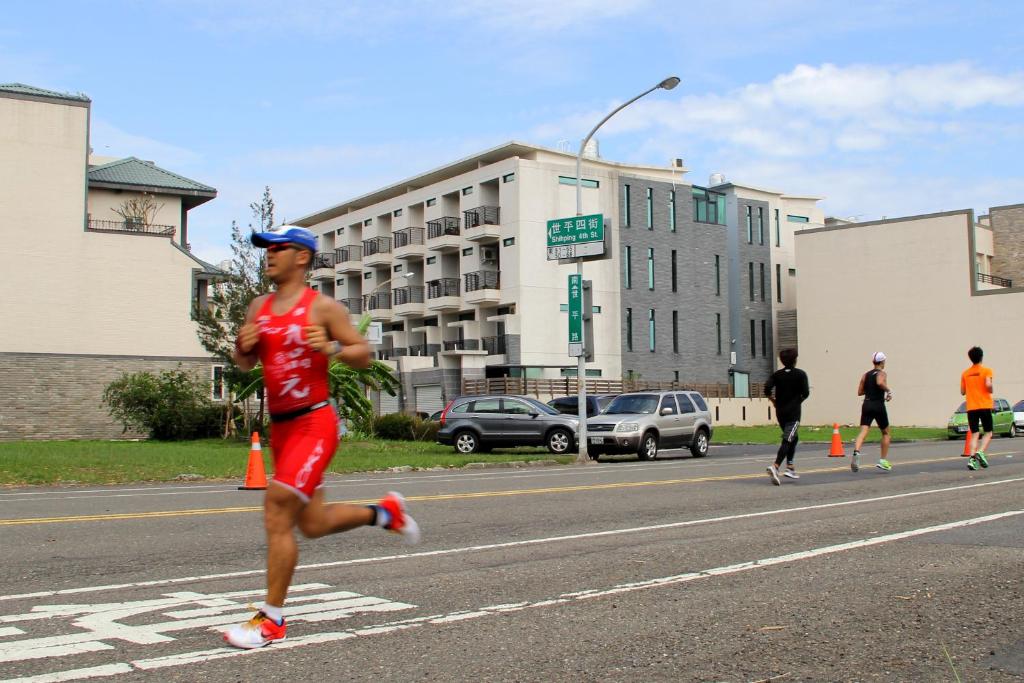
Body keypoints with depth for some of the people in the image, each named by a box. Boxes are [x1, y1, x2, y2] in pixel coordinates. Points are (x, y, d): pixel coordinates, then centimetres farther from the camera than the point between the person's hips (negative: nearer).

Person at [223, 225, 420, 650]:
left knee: (277, 511, -15)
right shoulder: (259, 308, 11)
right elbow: (245, 365, 19)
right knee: (313, 524, 14)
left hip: (314, 423, -7)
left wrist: (331, 348, -22)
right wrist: (243, 346, -3)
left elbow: (364, 356, -4)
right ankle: (384, 511, 37)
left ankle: (272, 620, -5)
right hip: (280, 425, 8)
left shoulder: (323, 307, -6)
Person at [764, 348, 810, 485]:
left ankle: (790, 467, 18)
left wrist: (773, 400, 8)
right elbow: (806, 393, -10)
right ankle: (775, 466, -29)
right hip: (793, 412, -5)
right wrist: (799, 400, 10)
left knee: (793, 438, 22)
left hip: (780, 412, 5)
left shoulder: (777, 374, 5)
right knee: (787, 440, -10)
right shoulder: (800, 374, -3)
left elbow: (767, 389, -8)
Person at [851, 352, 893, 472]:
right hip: (878, 406, -4)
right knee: (886, 433, 14)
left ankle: (856, 452, -35)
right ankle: (883, 461, 13)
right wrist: (888, 390, -11)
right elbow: (880, 382, -26)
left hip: (867, 405, 4)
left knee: (863, 431, -8)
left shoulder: (865, 375, 13)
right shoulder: (882, 373, -3)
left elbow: (859, 392, 12)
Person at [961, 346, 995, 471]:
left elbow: (962, 392, 9)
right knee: (988, 432, 8)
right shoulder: (986, 371, -4)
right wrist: (991, 391, 1)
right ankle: (981, 452, -15)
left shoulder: (965, 373, 8)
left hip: (971, 408, 3)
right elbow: (988, 384, -20)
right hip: (985, 406, -3)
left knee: (974, 434, 4)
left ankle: (972, 458, -12)